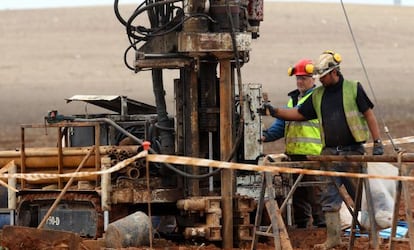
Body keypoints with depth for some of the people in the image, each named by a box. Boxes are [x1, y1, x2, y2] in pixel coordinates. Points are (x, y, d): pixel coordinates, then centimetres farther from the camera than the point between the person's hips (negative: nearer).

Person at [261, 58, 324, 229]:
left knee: (314, 192, -9)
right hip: (295, 153, 8)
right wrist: (267, 135, 3)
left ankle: (321, 224, -6)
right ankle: (301, 224, 19)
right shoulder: (294, 98, 22)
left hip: (313, 154, -8)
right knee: (298, 193, 12)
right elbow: (282, 124, 20)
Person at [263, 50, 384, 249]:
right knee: (329, 196, -1)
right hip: (330, 154, 5)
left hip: (352, 151, -5)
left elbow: (369, 114, -2)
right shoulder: (318, 95, 12)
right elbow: (299, 114, 17)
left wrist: (377, 142, -7)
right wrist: (275, 112, 6)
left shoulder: (353, 89, -1)